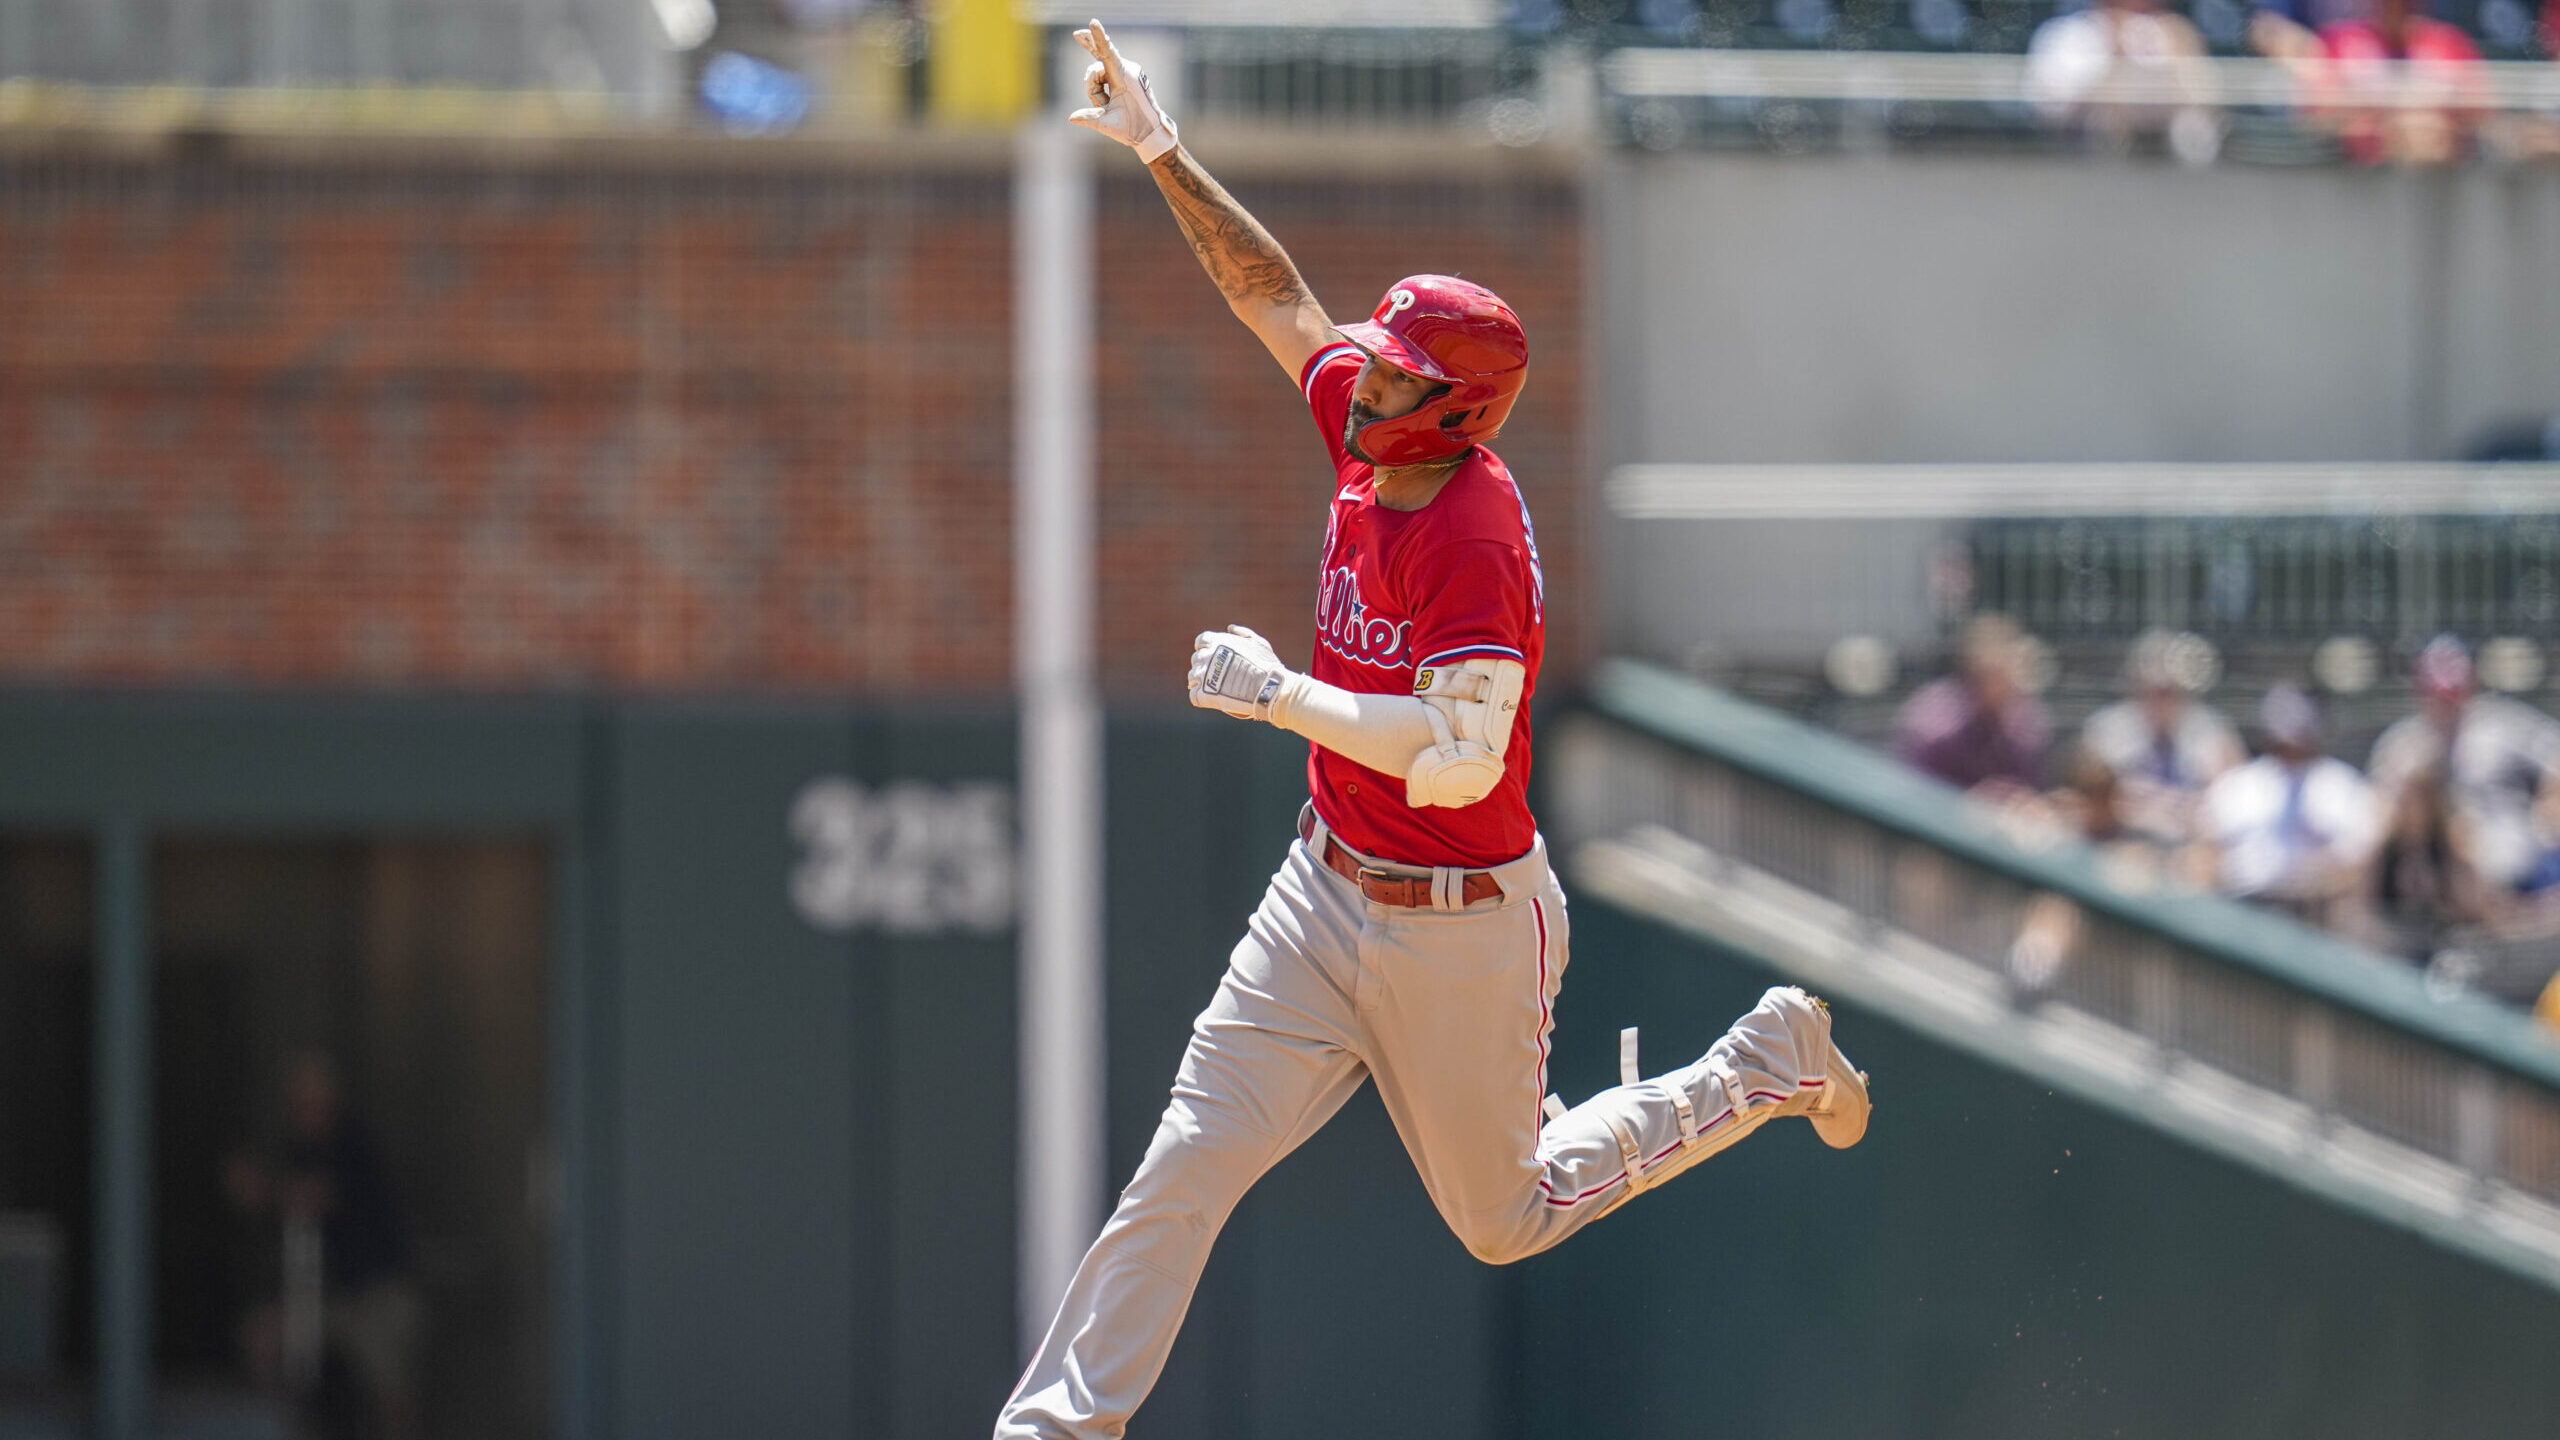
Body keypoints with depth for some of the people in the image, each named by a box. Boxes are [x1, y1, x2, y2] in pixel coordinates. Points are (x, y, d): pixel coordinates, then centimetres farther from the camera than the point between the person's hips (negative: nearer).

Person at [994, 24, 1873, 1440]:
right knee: (1189, 1164, -5)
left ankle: (1769, 1065, 31)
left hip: (1457, 923, -7)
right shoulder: (1376, 444, -2)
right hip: (1327, 891, 7)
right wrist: (1162, 155, 7)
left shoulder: (1475, 539, -25)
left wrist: (1280, 694, -29)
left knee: (1506, 1216, 14)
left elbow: (1459, 760, -33)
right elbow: (1280, 301, 12)